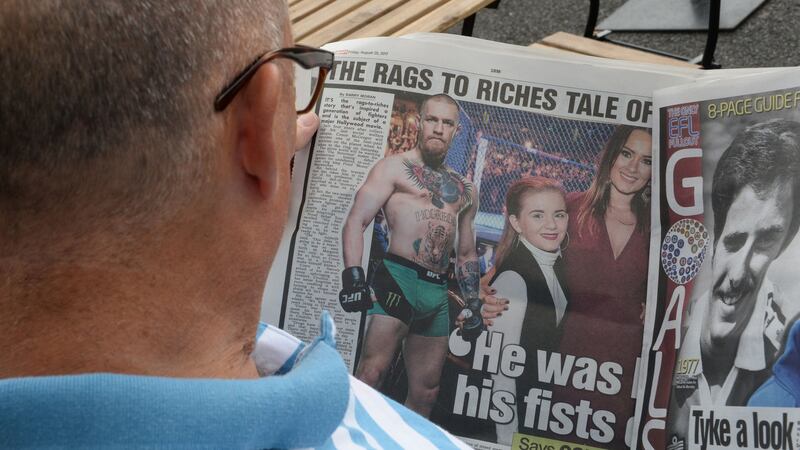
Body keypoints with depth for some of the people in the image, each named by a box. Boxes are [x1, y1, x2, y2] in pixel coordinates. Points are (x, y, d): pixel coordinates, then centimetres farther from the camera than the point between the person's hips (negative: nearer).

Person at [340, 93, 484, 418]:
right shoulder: (395, 168, 5)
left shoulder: (465, 190, 22)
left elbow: (466, 254, 29)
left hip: (438, 292, 6)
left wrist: (473, 303, 19)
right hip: (399, 278, -6)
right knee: (371, 373, -18)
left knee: (425, 393, 7)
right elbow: (356, 221, -6)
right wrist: (353, 277, -19)